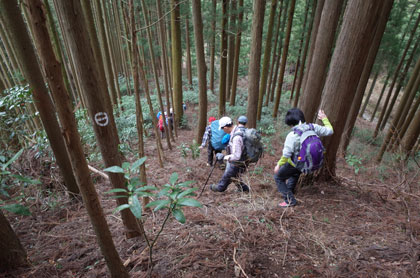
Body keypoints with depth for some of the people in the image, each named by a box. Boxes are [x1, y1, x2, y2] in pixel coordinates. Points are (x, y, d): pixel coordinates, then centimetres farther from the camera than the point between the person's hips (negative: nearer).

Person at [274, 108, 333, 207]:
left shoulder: (292, 136, -29)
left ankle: (290, 200, 13)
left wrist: (279, 165, -11)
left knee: (278, 177, 13)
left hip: (295, 163, -7)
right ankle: (289, 191, 55)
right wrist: (324, 118, 14)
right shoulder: (313, 128, -14)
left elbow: (286, 155, -26)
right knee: (296, 173, 37)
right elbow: (329, 130, 2)